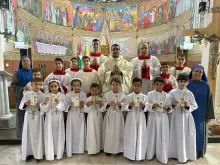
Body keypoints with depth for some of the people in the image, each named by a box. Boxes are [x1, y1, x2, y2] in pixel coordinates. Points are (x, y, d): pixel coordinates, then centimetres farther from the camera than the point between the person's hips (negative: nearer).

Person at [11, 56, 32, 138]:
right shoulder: (18, 73, 1)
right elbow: (13, 85, -3)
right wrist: (23, 89, -17)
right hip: (21, 97, -2)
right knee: (22, 116, 3)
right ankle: (21, 133, 17)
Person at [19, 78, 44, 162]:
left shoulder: (42, 95, -5)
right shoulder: (27, 94, 0)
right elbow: (21, 106, 3)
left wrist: (40, 107, -24)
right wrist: (25, 104, -17)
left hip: (38, 117, -2)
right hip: (28, 116, 2)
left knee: (38, 135, 6)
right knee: (28, 135, 9)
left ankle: (38, 154, 21)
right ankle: (29, 153, 27)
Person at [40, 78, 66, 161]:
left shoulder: (62, 96, -5)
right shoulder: (46, 96, -2)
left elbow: (63, 108, -11)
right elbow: (43, 110, -6)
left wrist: (58, 102, -27)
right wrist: (45, 102, -23)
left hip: (59, 119, 0)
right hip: (49, 119, 1)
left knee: (58, 135, 9)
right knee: (49, 136, 6)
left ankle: (58, 153, 27)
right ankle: (50, 154, 23)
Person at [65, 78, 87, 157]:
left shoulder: (83, 94, -2)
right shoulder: (68, 95, -3)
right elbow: (65, 107, -3)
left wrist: (82, 106, -21)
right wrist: (69, 106, -23)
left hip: (80, 116, 1)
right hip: (71, 116, -1)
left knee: (81, 133, 8)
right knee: (71, 133, 2)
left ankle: (80, 149, 27)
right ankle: (70, 150, 17)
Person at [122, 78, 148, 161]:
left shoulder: (144, 96, 0)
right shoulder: (128, 96, -3)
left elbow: (147, 109, -1)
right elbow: (124, 108, -4)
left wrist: (144, 106, -22)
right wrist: (129, 105, -22)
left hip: (141, 118, 1)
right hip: (131, 118, -1)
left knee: (141, 136, 8)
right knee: (131, 136, 6)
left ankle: (140, 155, 25)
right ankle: (130, 154, 23)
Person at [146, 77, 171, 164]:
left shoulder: (166, 95, 3)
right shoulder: (150, 94, -2)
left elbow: (169, 108, 6)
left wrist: (167, 108, -15)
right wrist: (153, 105, -22)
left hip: (163, 118, 2)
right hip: (153, 118, -1)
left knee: (163, 137, 5)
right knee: (152, 136, 6)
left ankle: (162, 156, 22)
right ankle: (150, 154, 25)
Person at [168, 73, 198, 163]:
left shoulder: (190, 93, 0)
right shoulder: (172, 92, -4)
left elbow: (195, 106, 0)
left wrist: (188, 106, -19)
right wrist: (172, 104, -23)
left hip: (186, 117, 1)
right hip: (175, 117, -1)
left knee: (186, 136, 6)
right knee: (175, 136, 6)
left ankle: (185, 155, 24)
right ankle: (175, 154, 24)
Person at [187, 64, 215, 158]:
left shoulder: (206, 85, -1)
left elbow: (209, 101, 1)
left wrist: (209, 115, -2)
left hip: (201, 114, 1)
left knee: (200, 133, 9)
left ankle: (199, 152, 28)